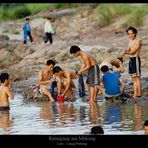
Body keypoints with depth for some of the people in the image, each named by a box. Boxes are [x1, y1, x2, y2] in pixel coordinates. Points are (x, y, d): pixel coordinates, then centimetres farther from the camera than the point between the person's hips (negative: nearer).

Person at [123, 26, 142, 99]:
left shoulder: (138, 41, -12)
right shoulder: (130, 41, 16)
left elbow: (133, 51, -17)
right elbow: (128, 50, 8)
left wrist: (126, 52, -3)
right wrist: (126, 51, -14)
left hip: (136, 59, -9)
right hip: (131, 60, 9)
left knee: (137, 78, -7)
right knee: (134, 78, 10)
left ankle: (139, 94, -5)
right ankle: (135, 93, 13)